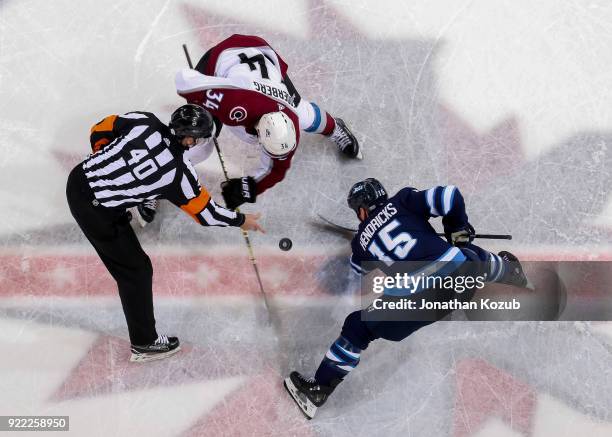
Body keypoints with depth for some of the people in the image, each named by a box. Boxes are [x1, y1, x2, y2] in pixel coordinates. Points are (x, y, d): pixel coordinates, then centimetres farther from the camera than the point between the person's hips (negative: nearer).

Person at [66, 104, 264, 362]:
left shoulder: (144, 121, -7)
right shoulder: (179, 172, -16)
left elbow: (101, 130, 5)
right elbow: (205, 213, -6)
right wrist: (241, 221, 11)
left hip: (79, 179, 6)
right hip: (95, 212, -6)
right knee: (135, 269, 7)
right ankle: (144, 343, 18)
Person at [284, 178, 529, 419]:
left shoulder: (361, 240, 18)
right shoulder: (403, 201, 15)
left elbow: (361, 269, 39)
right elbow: (450, 197, 3)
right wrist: (459, 230, 21)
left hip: (418, 298, -2)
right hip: (461, 269, 2)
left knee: (358, 327, 12)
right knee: (479, 259, 37)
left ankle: (319, 389, 13)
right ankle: (512, 274, 66)